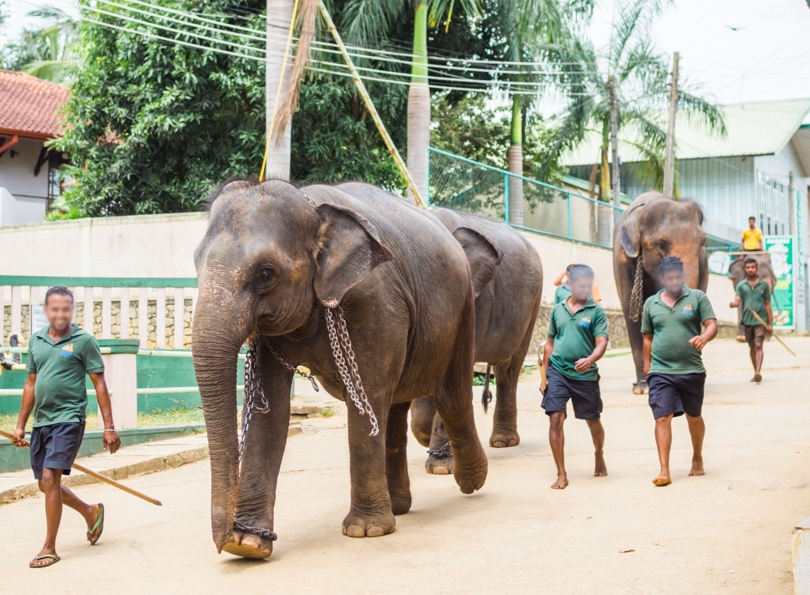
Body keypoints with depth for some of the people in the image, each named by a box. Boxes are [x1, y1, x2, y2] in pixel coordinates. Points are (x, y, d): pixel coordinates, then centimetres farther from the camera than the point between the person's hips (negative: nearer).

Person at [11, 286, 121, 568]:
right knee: (46, 484, 12)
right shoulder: (37, 341, 11)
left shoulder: (83, 341, -5)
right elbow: (31, 384, 18)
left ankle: (49, 548, -6)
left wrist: (109, 427, -7)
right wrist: (21, 425, 17)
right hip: (41, 421, 7)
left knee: (50, 478, -15)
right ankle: (91, 512, 37)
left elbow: (99, 384, -4)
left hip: (68, 419, -6)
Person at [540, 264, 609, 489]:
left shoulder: (596, 312, -1)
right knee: (555, 419, -11)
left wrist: (590, 360, -32)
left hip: (585, 375, -1)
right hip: (557, 372, 1)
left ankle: (599, 458, 41)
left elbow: (601, 342, -11)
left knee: (593, 421, 13)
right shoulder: (557, 310, 9)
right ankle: (561, 474, -4)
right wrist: (544, 374, 13)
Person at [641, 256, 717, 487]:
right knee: (662, 418, -10)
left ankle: (697, 458, 37)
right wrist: (647, 364, 13)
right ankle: (664, 470, -10)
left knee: (694, 417, 14)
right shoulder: (651, 303, 8)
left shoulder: (697, 297, 1)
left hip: (692, 370, 0)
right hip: (661, 371, 1)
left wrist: (704, 337, -28)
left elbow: (712, 325, -6)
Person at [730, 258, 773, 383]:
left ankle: (758, 372, -23)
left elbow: (767, 304, 7)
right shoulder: (741, 285, 7)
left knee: (758, 346, -14)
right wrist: (733, 303, -30)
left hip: (760, 320, -3)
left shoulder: (764, 284, 5)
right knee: (752, 347, 12)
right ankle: (756, 372, 23)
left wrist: (770, 323, 4)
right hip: (747, 320, 3)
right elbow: (737, 301, -4)